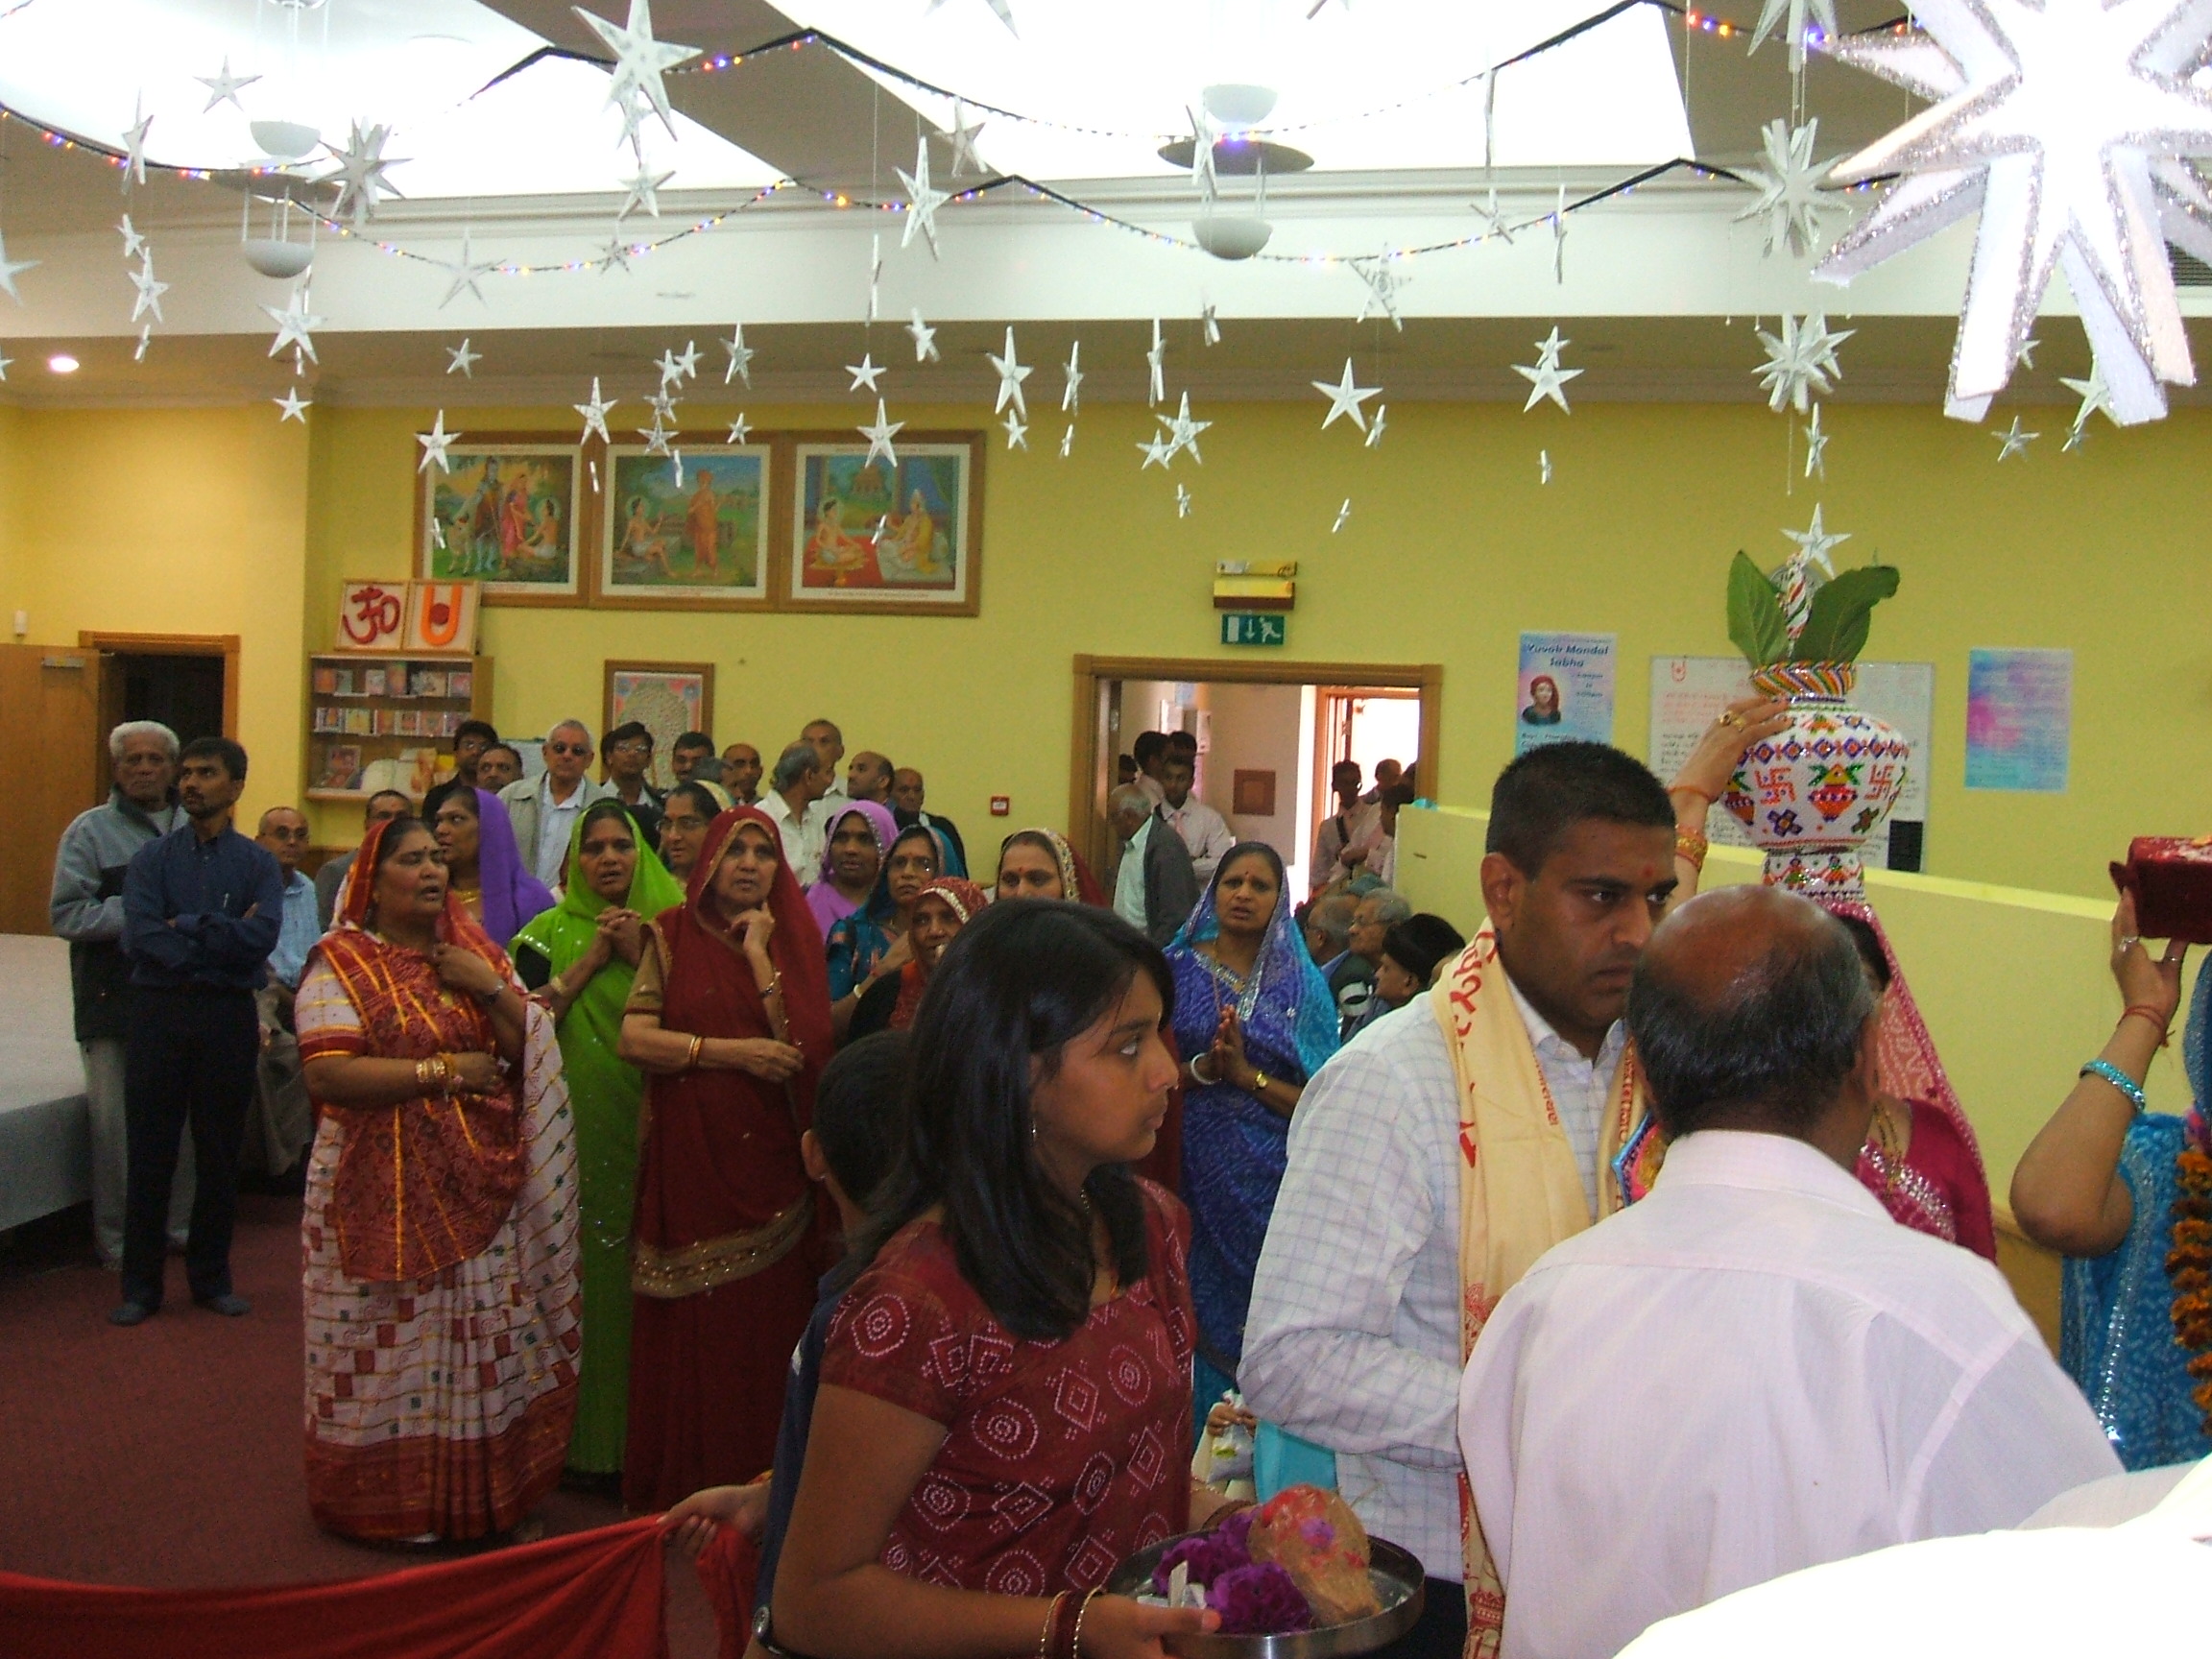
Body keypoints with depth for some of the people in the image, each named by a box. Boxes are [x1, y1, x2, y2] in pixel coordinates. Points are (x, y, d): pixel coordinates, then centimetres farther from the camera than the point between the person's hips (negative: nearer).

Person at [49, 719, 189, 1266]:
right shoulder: (91, 831, -1)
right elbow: (67, 915, -8)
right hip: (114, 1001, -3)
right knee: (117, 1124, 2)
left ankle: (179, 1223, 23)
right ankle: (117, 1236, 14)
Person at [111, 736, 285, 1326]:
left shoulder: (257, 863, 3)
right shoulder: (151, 859, 3)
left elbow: (262, 936, -13)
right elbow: (140, 936, -11)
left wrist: (184, 927, -11)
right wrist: (221, 940, -12)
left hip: (228, 1017, 0)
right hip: (158, 1011, 0)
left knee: (220, 1152, 9)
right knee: (150, 1152, 4)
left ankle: (212, 1277, 22)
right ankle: (140, 1285, 15)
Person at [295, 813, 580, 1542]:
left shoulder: (478, 952, 12)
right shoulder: (341, 962, -4)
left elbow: (534, 1051, 7)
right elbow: (327, 1075, -16)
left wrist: (490, 988, -9)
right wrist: (445, 1071, -14)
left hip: (480, 1188, 4)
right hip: (386, 1193, -4)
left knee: (479, 1344, 6)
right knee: (393, 1346, 2)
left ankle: (478, 1494, 19)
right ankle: (390, 1502, 17)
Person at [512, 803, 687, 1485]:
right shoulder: (548, 932, 5)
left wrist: (640, 955, -9)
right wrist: (591, 959, -8)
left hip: (648, 1128, 1)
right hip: (574, 1130, -1)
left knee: (640, 1272, 3)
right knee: (577, 1273, 0)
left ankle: (642, 1427, 15)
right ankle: (581, 1434, 12)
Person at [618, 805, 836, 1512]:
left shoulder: (791, 937, 9)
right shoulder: (672, 934, 4)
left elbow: (806, 1045, -5)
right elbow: (636, 1037, -8)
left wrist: (758, 956, -8)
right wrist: (735, 1051, -12)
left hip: (770, 1160, 2)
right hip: (690, 1155, -1)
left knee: (767, 1325, 1)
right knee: (691, 1333, 0)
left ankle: (763, 1476, 14)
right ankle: (684, 1484, 13)